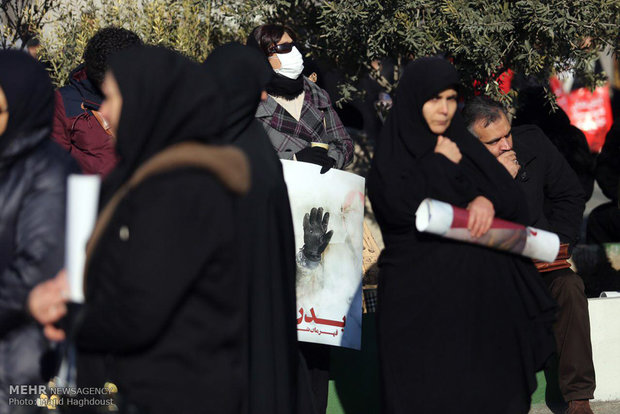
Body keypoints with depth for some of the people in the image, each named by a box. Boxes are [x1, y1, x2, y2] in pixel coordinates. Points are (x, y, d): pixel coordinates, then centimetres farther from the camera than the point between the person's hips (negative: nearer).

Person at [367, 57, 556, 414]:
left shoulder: (465, 146, 15)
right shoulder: (392, 154, 1)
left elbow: (514, 196, 7)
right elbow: (400, 205, -17)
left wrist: (488, 200, -15)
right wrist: (440, 164, -6)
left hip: (481, 296, 4)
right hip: (422, 300, -4)